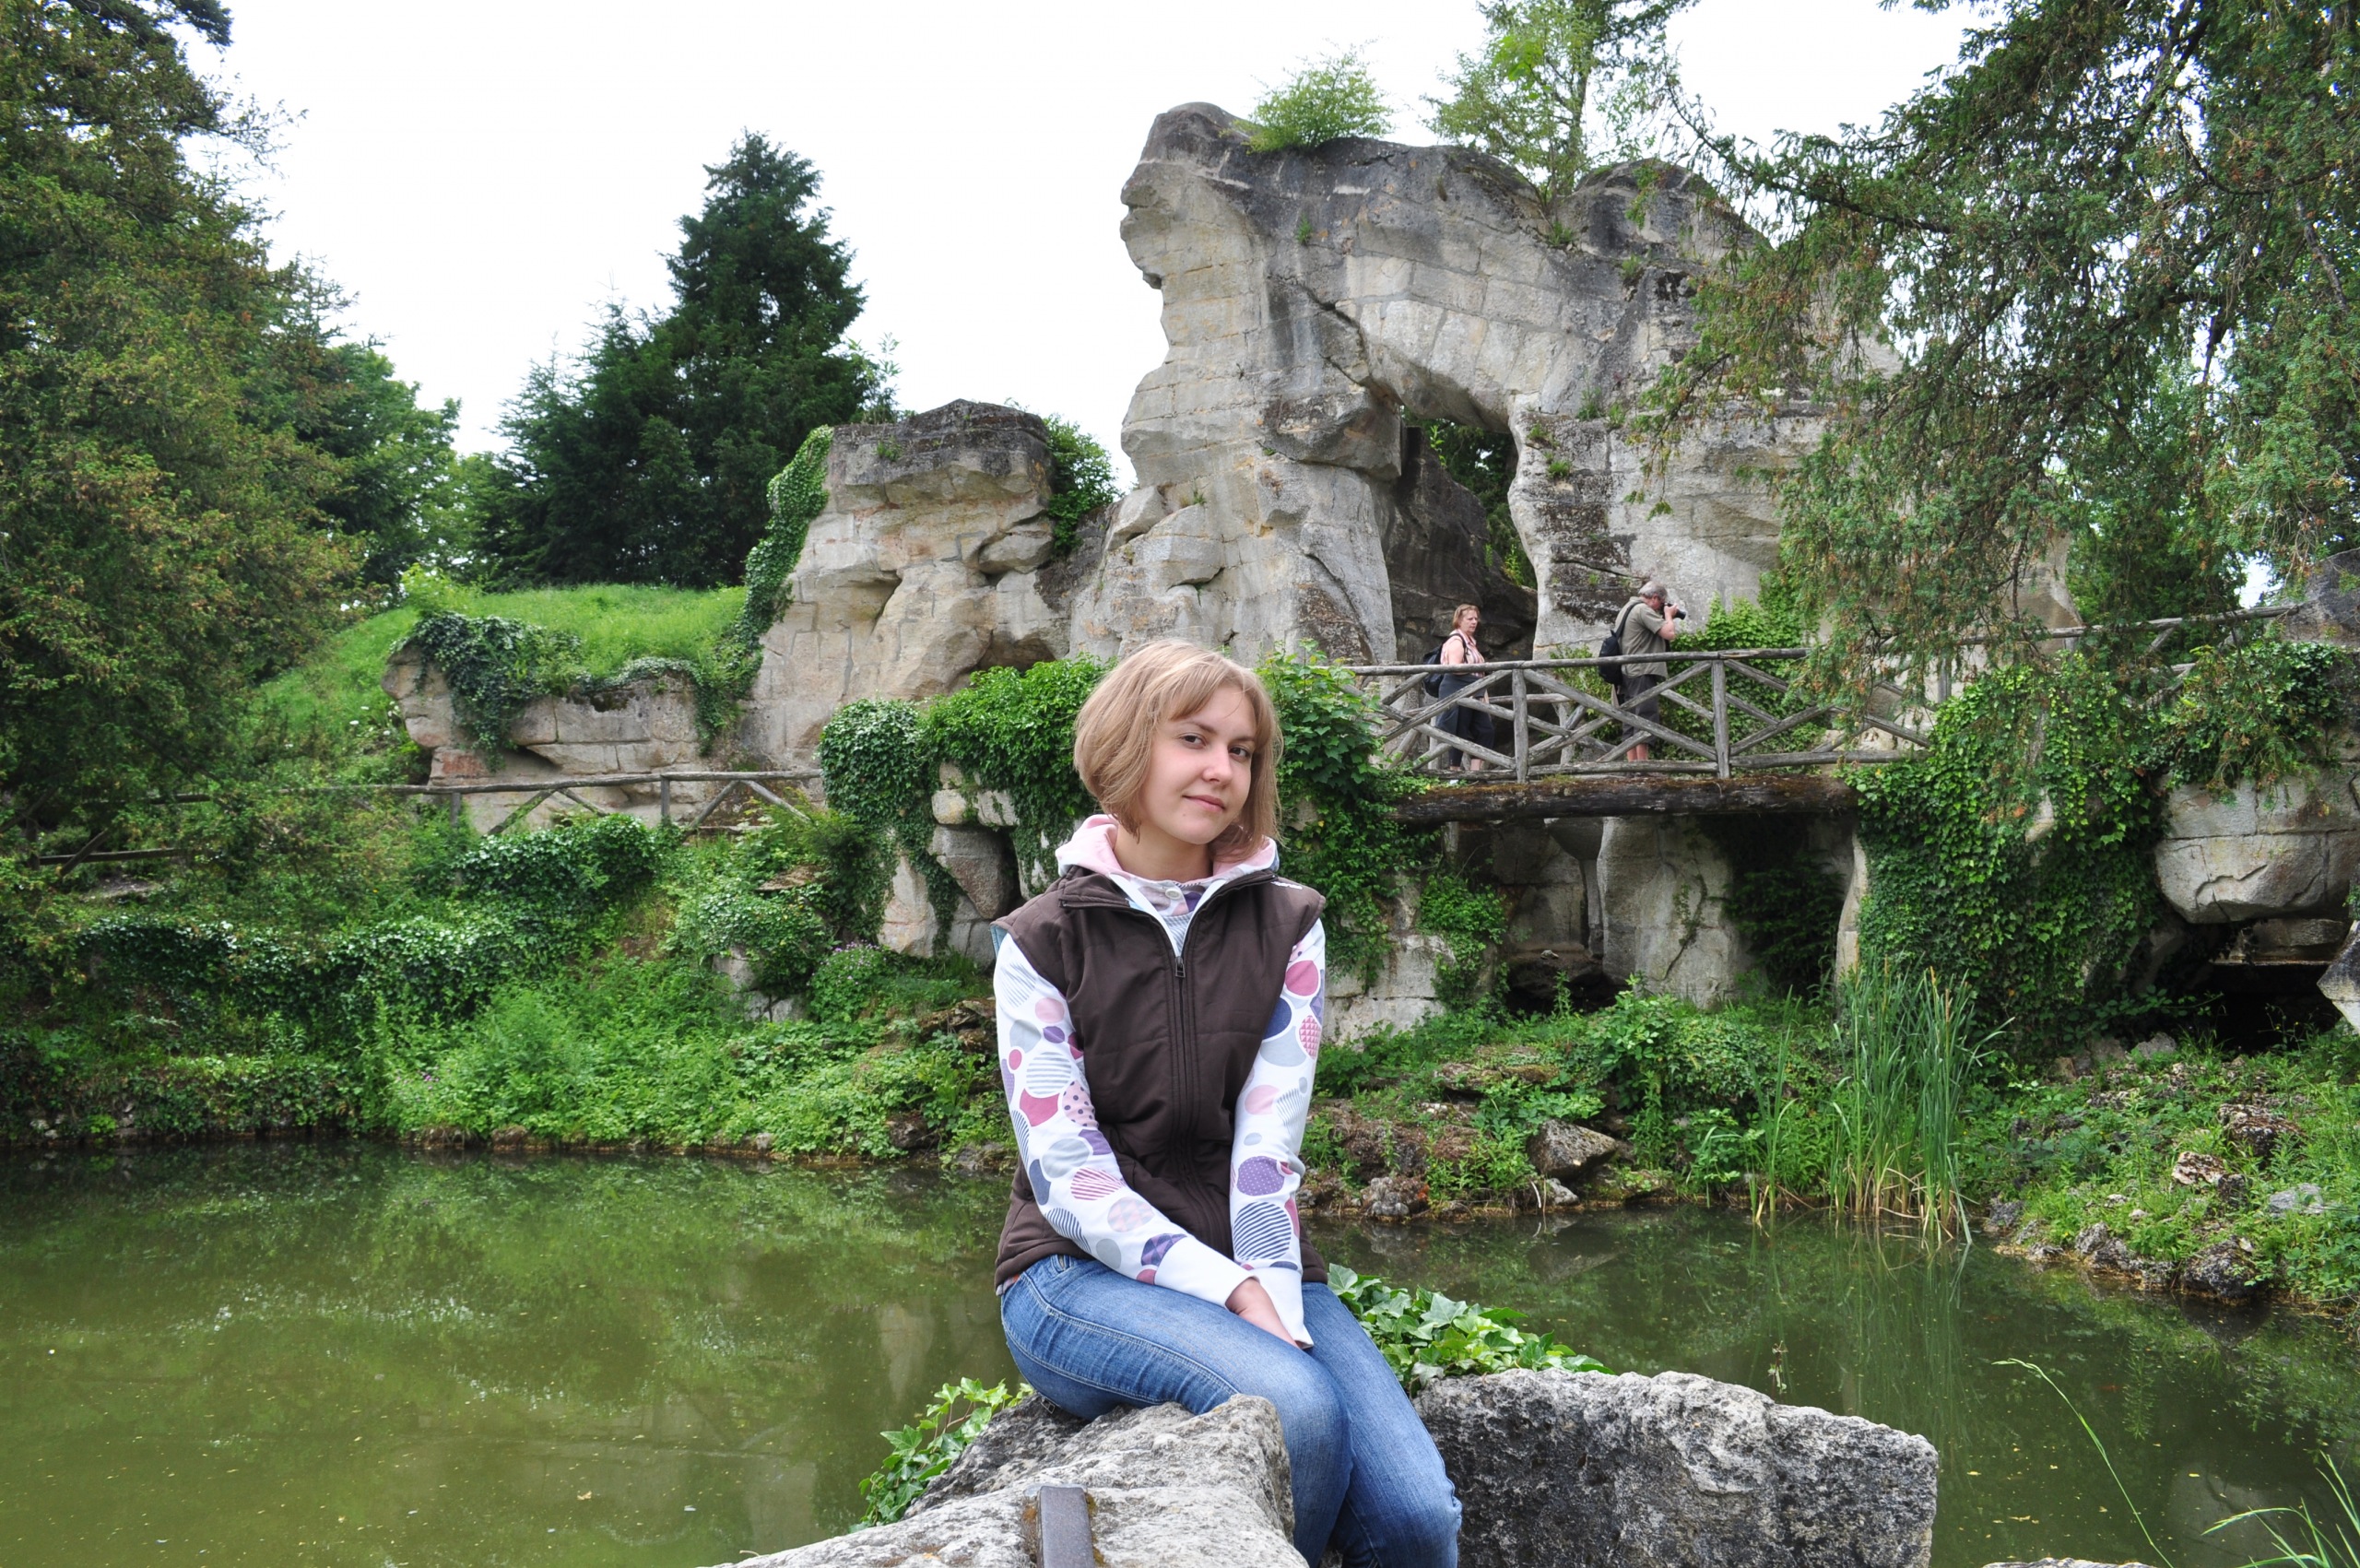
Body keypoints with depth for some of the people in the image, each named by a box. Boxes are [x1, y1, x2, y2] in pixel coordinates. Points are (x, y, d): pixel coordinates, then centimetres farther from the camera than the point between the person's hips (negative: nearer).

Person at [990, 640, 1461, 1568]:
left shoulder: (1286, 927, 7)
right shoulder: (1042, 944, -1)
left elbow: (1268, 1142, -5)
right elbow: (1069, 1179, -10)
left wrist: (1273, 1295, -20)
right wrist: (1232, 1294, -21)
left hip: (1252, 1266, 3)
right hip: (1082, 1274, -3)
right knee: (1293, 1408, -32)